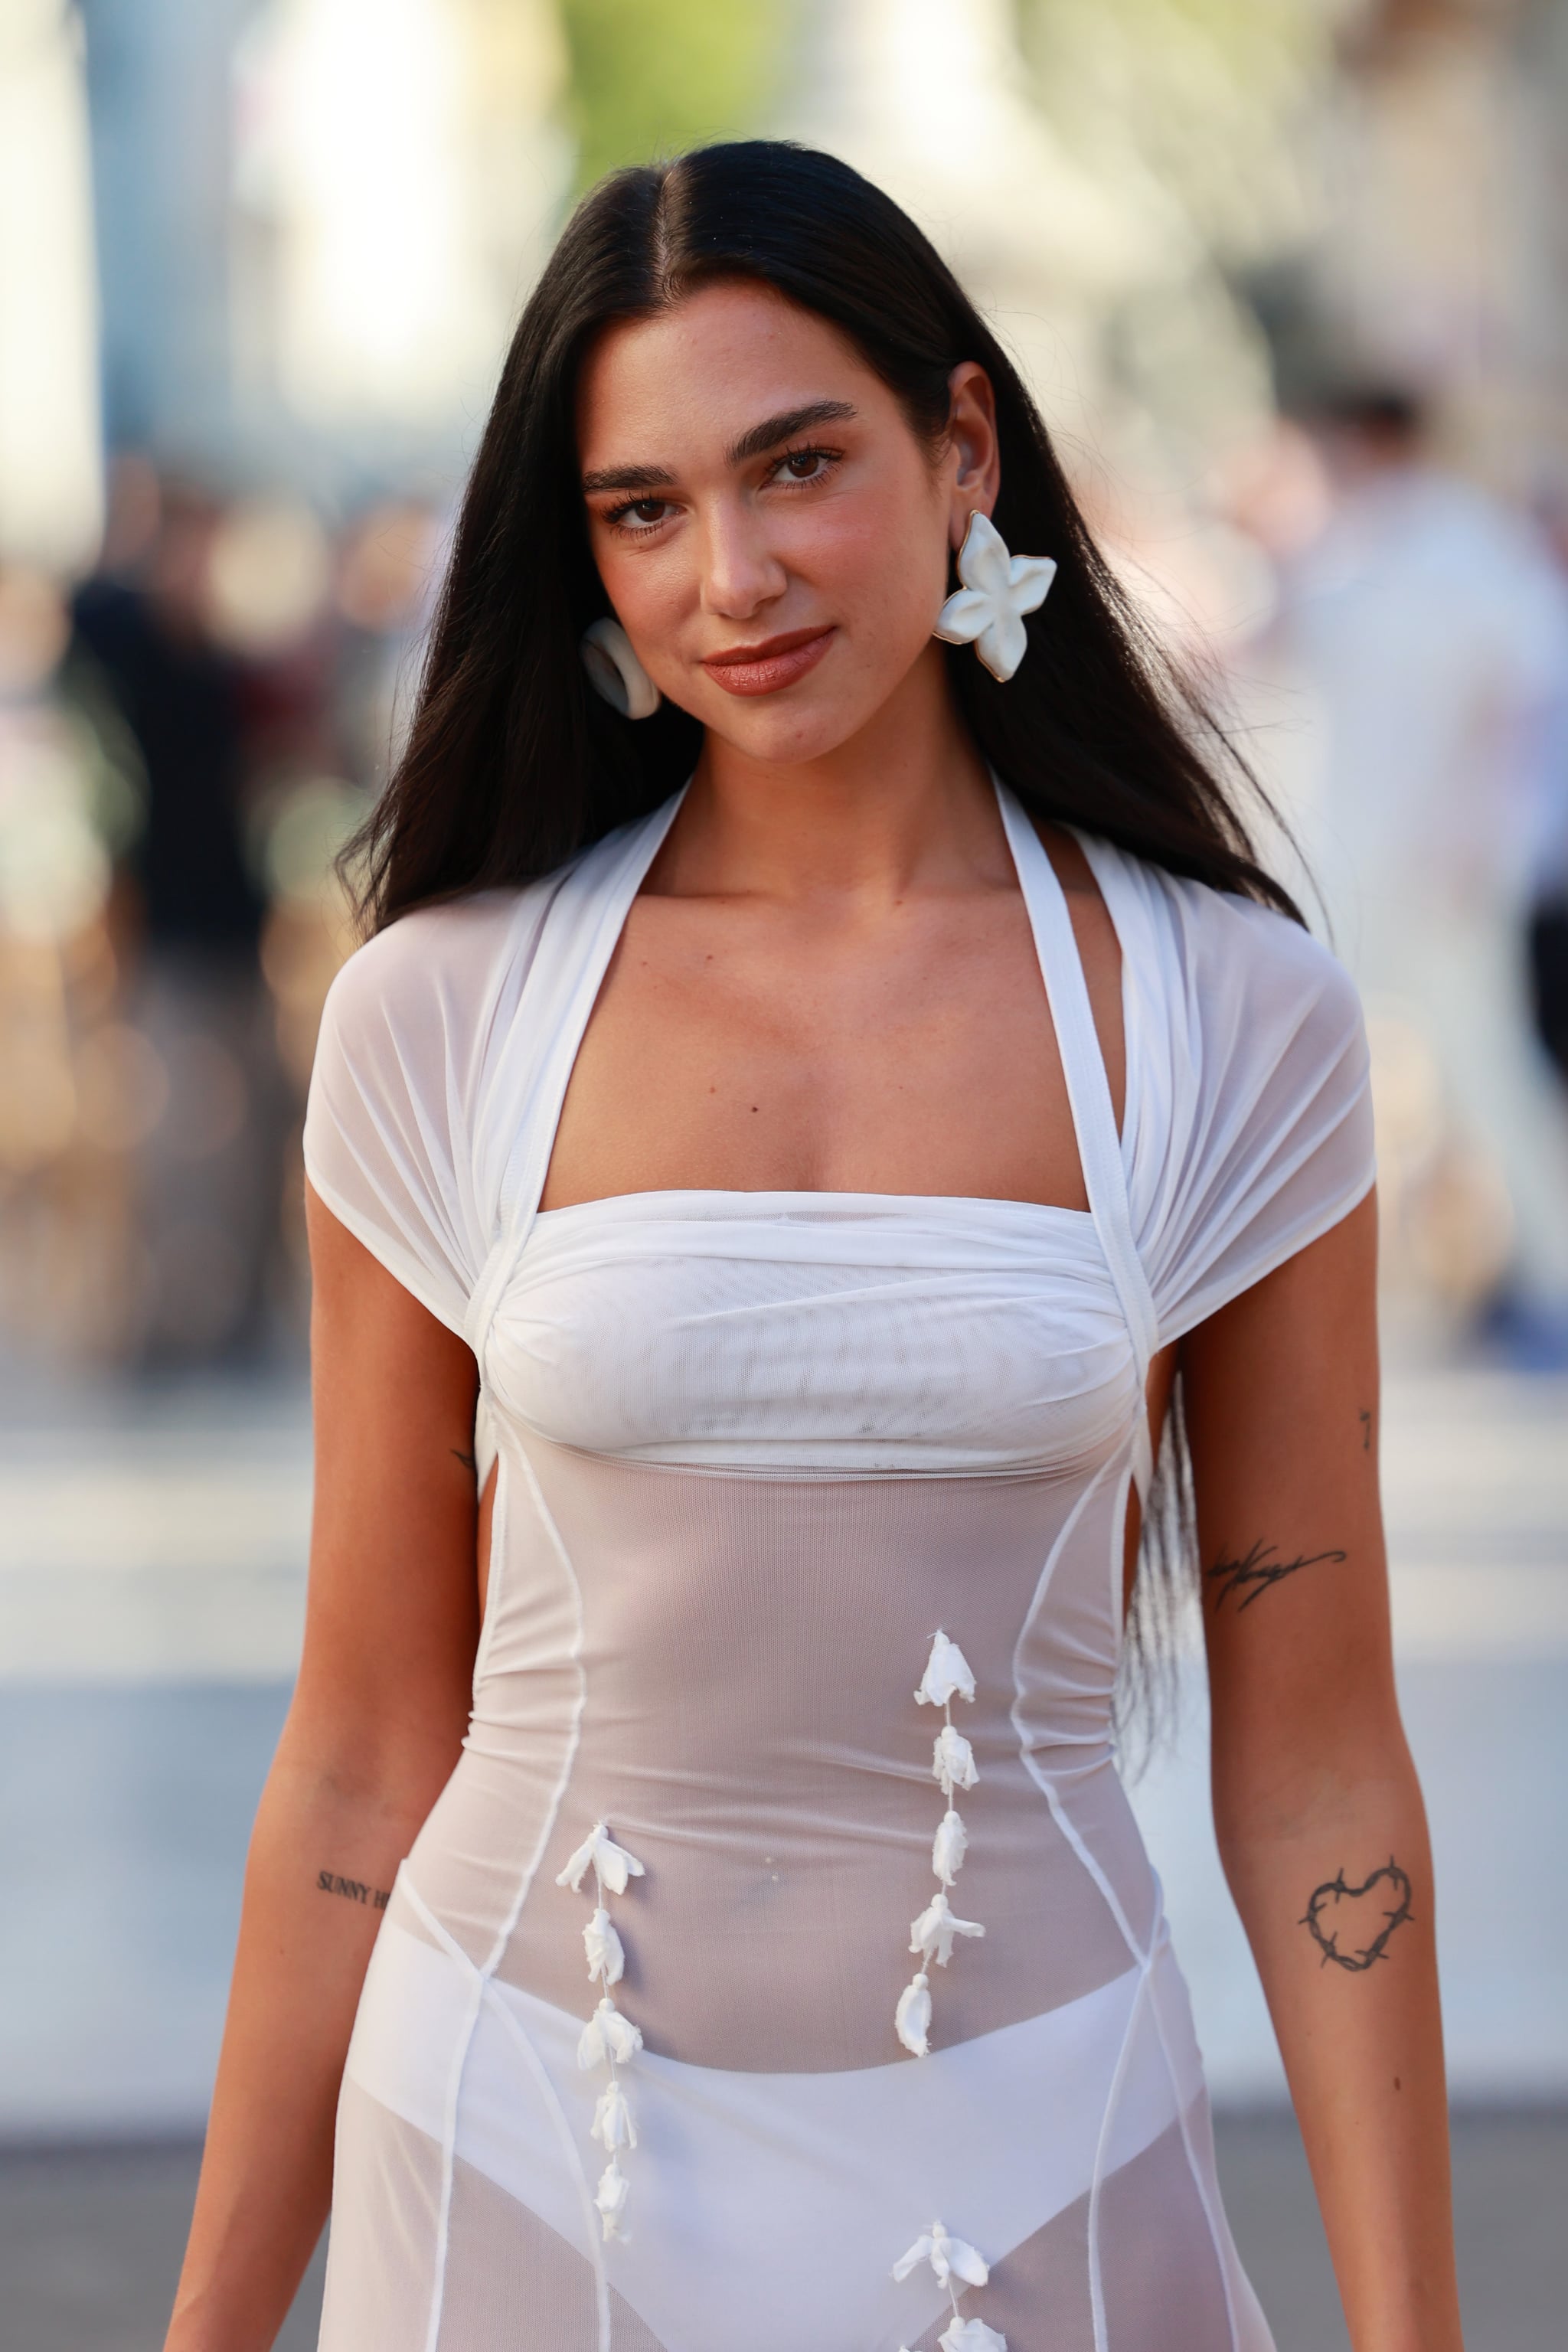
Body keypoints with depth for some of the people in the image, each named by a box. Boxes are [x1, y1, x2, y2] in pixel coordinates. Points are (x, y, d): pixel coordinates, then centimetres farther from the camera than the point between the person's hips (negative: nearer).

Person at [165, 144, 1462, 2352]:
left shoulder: (1232, 1028, -3)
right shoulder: (442, 1016, -2)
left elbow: (1316, 1773, 0)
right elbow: (363, 1757, 3)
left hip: (1027, 2155, 0)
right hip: (517, 2152, 0)